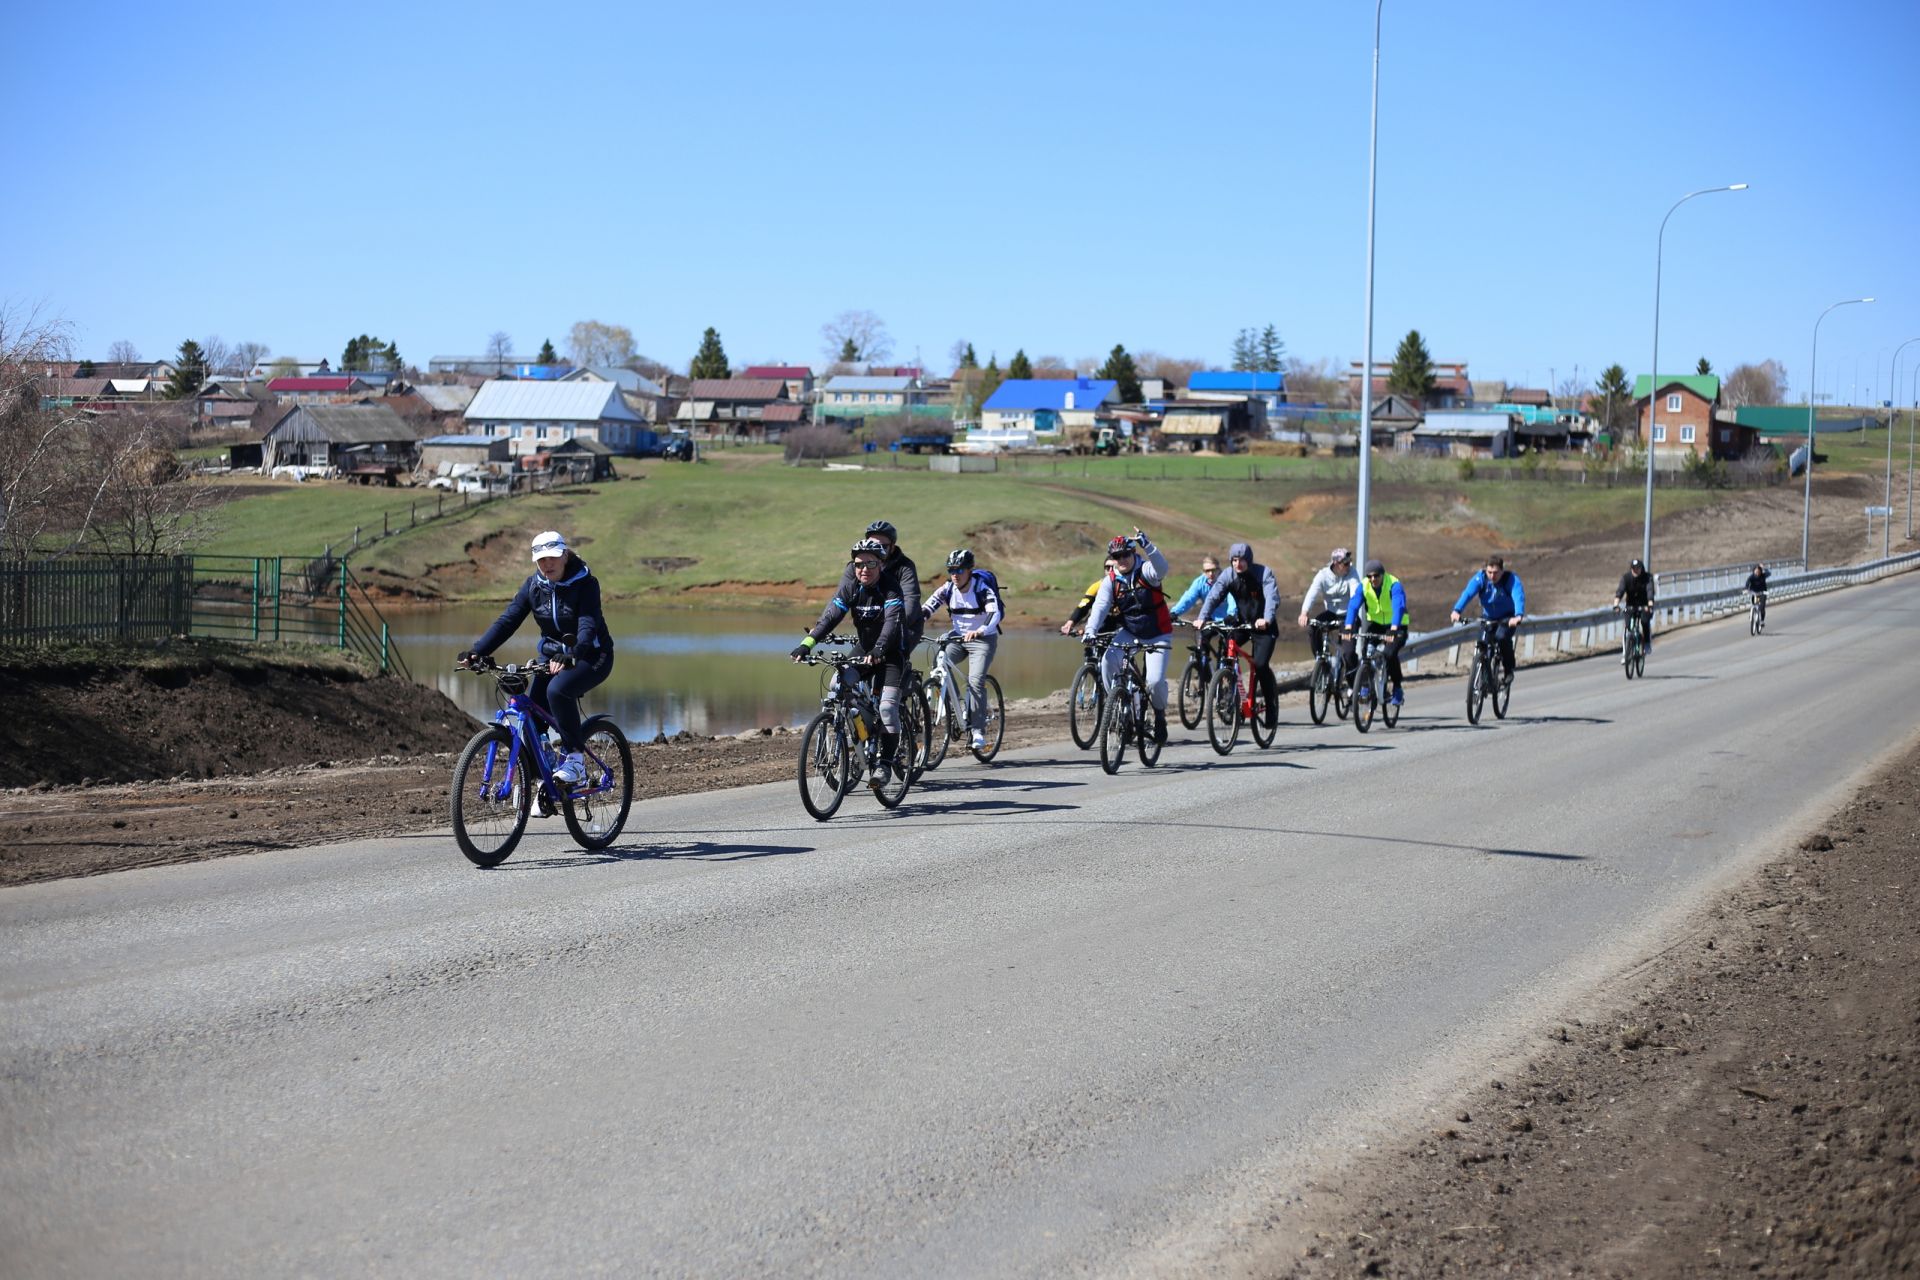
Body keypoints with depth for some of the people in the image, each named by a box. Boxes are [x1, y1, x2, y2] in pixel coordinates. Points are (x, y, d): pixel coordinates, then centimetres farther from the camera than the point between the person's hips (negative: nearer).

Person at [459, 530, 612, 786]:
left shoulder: (585, 582, -18)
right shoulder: (534, 585, -3)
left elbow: (588, 625, -31)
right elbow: (507, 620, -10)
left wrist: (569, 656, -49)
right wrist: (477, 652, -23)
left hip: (591, 657, -6)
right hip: (554, 657, 6)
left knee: (558, 689, -34)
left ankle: (576, 758, -24)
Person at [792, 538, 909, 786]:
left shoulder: (891, 588, -20)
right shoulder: (851, 588, -7)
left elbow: (892, 622, -35)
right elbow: (830, 616, -16)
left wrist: (878, 649, -53)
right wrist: (807, 643, -31)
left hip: (890, 654, -5)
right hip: (862, 649, 5)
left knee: (887, 707, -18)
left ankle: (885, 762, -11)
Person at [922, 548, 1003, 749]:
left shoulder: (982, 588, -18)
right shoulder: (948, 589, -4)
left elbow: (996, 613, -33)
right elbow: (927, 609, -11)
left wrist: (979, 631, -51)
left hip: (982, 640, -5)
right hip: (958, 638, 5)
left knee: (975, 681, -21)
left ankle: (978, 731, -16)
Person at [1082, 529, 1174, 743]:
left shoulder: (1145, 571, -16)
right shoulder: (1110, 581, -7)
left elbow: (1161, 568, -39)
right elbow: (1100, 606, -19)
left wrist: (1147, 545, -55)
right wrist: (1090, 631, -37)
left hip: (1157, 635, -3)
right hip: (1129, 632, 3)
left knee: (1155, 681, -17)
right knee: (1108, 662, -25)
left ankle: (1160, 715, 15)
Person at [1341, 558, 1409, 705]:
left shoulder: (1394, 585, -24)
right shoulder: (1363, 585, -13)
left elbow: (1399, 607, -38)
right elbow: (1353, 605, -25)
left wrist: (1394, 628, -53)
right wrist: (1348, 627, -41)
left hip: (1395, 625, -4)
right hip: (1374, 623, 4)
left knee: (1390, 653, -25)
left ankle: (1397, 690, -10)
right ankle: (1365, 686, 0)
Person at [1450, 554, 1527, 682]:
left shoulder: (1511, 579, -22)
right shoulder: (1480, 578, -17)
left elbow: (1519, 597, -38)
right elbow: (1467, 593, -32)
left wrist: (1518, 616, -58)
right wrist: (1457, 610, -49)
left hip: (1507, 618, -3)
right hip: (1487, 617, 3)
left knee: (1502, 637, -30)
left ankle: (1509, 670, -11)